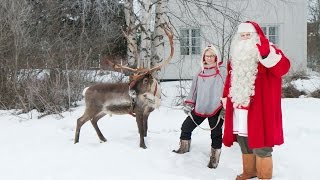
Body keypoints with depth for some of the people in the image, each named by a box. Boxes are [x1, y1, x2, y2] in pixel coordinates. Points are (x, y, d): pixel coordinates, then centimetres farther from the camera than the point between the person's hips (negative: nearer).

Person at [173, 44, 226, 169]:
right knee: (186, 126, 10)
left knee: (216, 133, 3)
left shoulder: (222, 72, -5)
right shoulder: (200, 73, 10)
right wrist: (189, 103, 10)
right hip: (200, 108, 5)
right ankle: (184, 148, 31)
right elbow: (194, 89, 15)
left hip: (216, 108, -5)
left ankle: (214, 158, 17)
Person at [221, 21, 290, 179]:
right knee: (245, 145, 17)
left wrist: (267, 54, -43)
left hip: (259, 110, -7)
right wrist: (225, 100, 21)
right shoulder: (236, 57, 15)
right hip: (239, 109, 7)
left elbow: (282, 67, -26)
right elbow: (230, 81, 24)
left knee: (260, 145, -4)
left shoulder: (268, 52, -6)